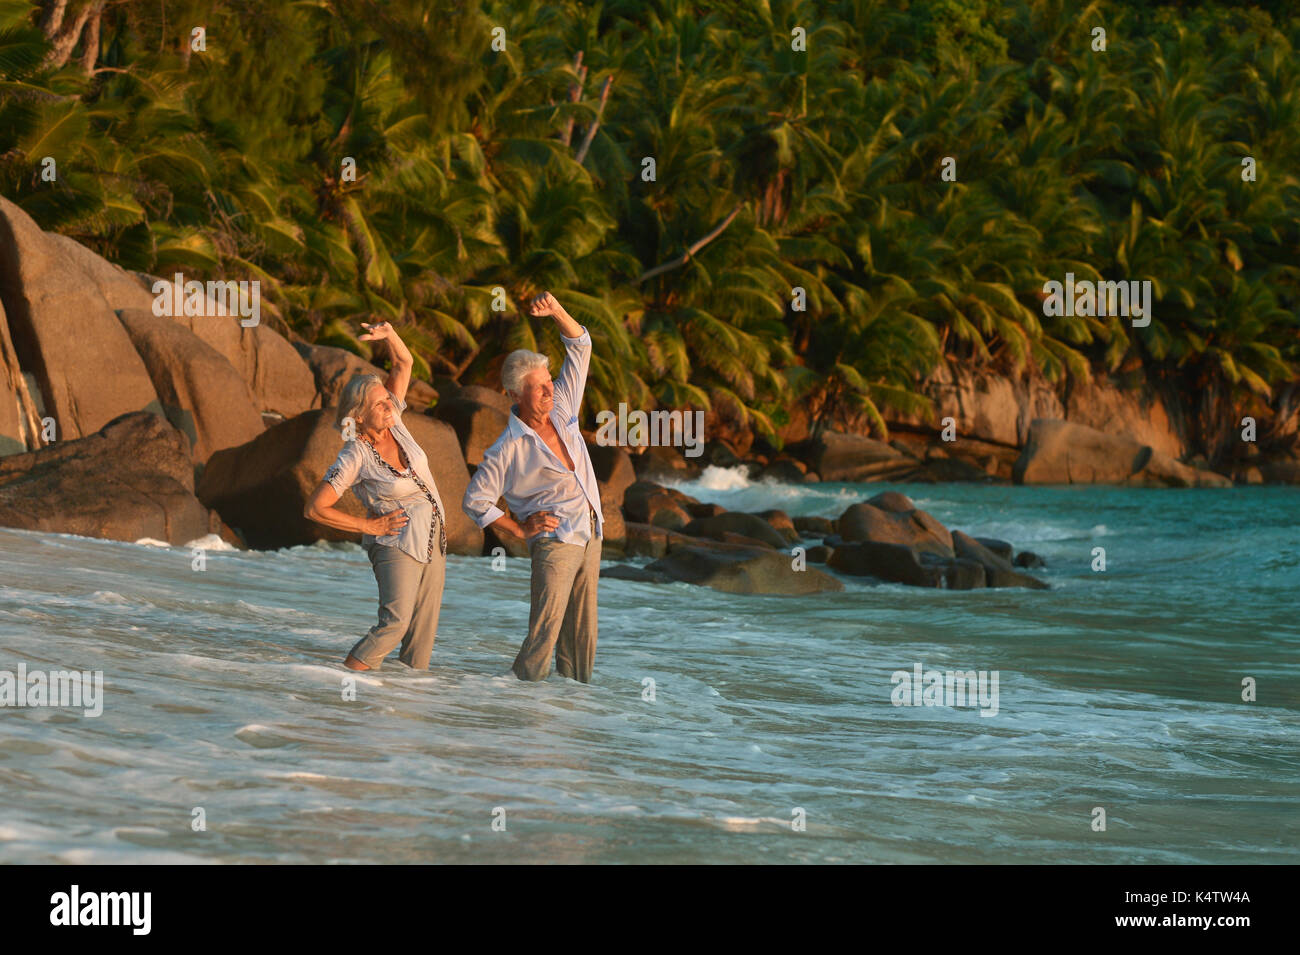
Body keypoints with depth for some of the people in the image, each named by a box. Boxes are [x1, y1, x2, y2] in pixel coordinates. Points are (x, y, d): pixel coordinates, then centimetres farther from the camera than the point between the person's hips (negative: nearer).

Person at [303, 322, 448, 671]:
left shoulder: (392, 422, -1)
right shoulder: (354, 457, -18)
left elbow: (404, 362, 4)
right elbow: (314, 508, -18)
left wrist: (389, 333, -17)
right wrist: (368, 526, -13)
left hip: (432, 543, 7)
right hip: (396, 546, -7)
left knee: (422, 631, 4)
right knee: (395, 622, -22)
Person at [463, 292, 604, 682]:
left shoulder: (561, 407, 2)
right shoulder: (509, 449, -13)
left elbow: (579, 347, 3)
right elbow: (475, 501, -8)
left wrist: (555, 309, -13)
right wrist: (520, 529, -10)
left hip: (589, 536, 6)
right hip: (554, 542, -6)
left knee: (581, 634, 9)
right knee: (545, 633, -12)